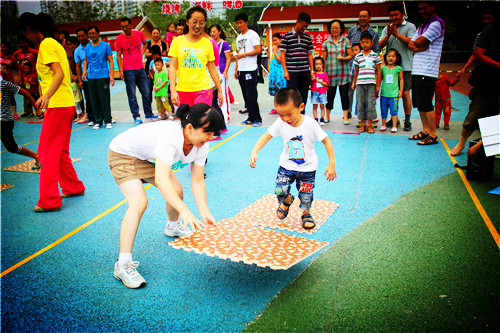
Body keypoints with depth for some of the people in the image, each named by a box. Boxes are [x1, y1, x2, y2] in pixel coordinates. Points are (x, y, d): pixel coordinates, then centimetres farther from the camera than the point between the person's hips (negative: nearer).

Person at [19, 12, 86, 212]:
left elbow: (59, 74, -21)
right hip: (67, 104, 9)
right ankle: (73, 187, 26)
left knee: (48, 153, -5)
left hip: (57, 106, -9)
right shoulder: (55, 44, 19)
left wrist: (46, 96, -32)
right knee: (60, 152, 17)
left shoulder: (46, 45, -8)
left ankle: (49, 201, -1)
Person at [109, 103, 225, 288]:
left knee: (176, 191, 9)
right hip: (123, 154, -7)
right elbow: (161, 179, -52)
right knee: (139, 202, -25)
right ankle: (123, 265, -17)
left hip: (149, 157, 8)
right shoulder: (170, 138, -41)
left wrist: (204, 213, -25)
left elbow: (197, 182, -13)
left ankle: (173, 226, 43)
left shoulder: (201, 144, -17)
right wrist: (185, 212, -61)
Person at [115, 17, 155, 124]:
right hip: (128, 70, -3)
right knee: (132, 94, -1)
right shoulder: (119, 39, -4)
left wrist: (141, 53, 9)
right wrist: (120, 71, -9)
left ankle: (148, 114, 22)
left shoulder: (139, 34, 4)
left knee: (146, 92, 8)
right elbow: (118, 56, -2)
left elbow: (145, 43, 24)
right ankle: (136, 116, 8)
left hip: (140, 68, 3)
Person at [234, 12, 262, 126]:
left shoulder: (252, 34, -3)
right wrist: (236, 69, 16)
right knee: (246, 95, 8)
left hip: (251, 70, -8)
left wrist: (243, 54, -15)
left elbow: (258, 50, -13)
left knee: (251, 95, -10)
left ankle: (257, 119, -2)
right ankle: (250, 118, 15)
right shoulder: (238, 37, 20)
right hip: (241, 70, 8)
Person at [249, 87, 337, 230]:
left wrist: (332, 164, -16)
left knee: (306, 196, 5)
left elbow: (326, 141, -15)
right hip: (287, 165, 2)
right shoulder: (280, 123, -17)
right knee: (280, 191, -8)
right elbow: (267, 136, -9)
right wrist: (254, 152, -25)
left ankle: (306, 213, 39)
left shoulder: (310, 124, -22)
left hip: (307, 168, -1)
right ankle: (287, 201, 30)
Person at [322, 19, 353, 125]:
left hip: (343, 72, 0)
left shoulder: (346, 41, 6)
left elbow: (351, 56, 5)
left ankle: (346, 117, 6)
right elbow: (324, 59, 7)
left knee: (344, 95, 0)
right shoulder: (326, 43, 8)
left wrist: (343, 58, -15)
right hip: (330, 72, 1)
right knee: (330, 95, 6)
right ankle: (327, 116, 21)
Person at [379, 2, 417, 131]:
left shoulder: (410, 26, 1)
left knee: (405, 94, -3)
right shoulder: (387, 28, 11)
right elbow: (380, 45, 1)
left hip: (405, 66, -3)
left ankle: (407, 121, 6)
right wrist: (388, 35, -16)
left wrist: (397, 34, -18)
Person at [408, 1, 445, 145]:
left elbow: (418, 43, -13)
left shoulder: (437, 23, -6)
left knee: (426, 104, -9)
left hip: (427, 71, -9)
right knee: (419, 103, 10)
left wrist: (417, 45, 8)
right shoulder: (422, 26, 22)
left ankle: (433, 135, -2)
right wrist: (418, 47, -7)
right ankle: (425, 131, 19)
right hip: (416, 70, 9)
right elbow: (411, 45, 13)